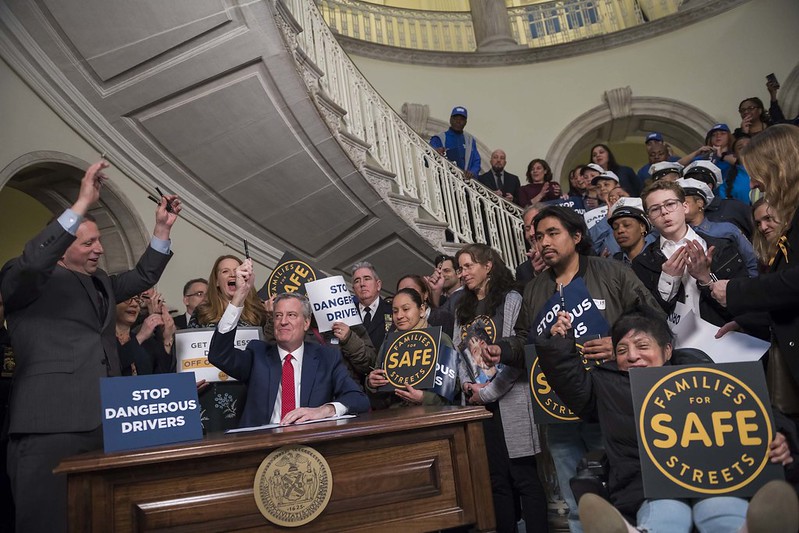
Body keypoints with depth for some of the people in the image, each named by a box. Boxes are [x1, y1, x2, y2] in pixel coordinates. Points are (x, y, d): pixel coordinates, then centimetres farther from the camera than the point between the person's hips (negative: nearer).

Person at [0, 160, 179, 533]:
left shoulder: (100, 282, 22)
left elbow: (144, 277, 27)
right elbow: (30, 263, -21)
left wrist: (162, 228, 16)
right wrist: (82, 205, -24)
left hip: (103, 422, 7)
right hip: (50, 427, -7)